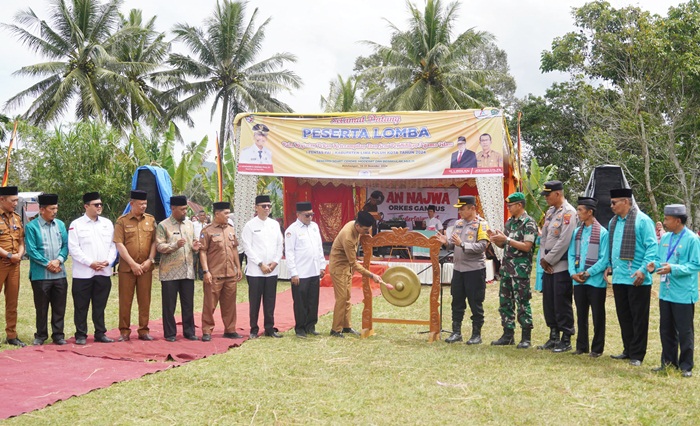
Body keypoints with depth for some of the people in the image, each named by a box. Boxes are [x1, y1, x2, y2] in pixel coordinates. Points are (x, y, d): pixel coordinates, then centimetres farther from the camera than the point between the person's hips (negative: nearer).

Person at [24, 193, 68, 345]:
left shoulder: (60, 225, 9)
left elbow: (66, 245, 7)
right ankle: (40, 336, 17)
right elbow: (31, 250, -9)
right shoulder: (32, 227, -5)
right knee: (41, 308, 5)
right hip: (40, 275, -4)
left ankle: (58, 335, 17)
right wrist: (48, 264, -13)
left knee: (59, 307, 7)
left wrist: (58, 260, -10)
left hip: (60, 274, 4)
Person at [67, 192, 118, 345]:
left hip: (104, 272, 4)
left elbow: (113, 246, 11)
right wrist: (91, 263, -13)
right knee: (81, 306, 2)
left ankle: (100, 333, 17)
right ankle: (81, 335, 11)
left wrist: (108, 261, -6)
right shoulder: (76, 224, -1)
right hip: (83, 273, -3)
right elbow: (73, 248, -8)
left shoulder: (107, 223, 12)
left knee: (100, 305, 10)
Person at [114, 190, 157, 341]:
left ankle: (143, 330, 14)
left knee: (145, 300, 6)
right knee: (125, 301, 2)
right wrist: (133, 264, -12)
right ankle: (124, 332, 10)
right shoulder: (122, 221, -3)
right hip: (127, 267, -3)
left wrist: (150, 260, -6)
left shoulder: (151, 220, 7)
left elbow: (154, 242, 7)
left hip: (146, 267, 3)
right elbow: (119, 245, -7)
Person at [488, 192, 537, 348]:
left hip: (521, 268, -8)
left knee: (522, 303, -3)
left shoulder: (529, 223, -9)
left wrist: (506, 239, -19)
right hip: (506, 266, 8)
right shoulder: (509, 222, 14)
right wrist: (495, 238, -2)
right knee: (505, 301, 10)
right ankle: (508, 335, 18)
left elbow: (527, 246, -17)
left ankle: (526, 338, 4)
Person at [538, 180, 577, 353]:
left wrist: (549, 260, -13)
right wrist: (543, 258, 3)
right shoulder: (550, 212, 14)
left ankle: (566, 340, 6)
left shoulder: (569, 212, -13)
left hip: (562, 266, -8)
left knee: (562, 303, -3)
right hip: (548, 266, 9)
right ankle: (553, 337, 22)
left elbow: (564, 241, -18)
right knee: (548, 302, 12)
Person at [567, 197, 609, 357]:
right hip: (578, 281, 6)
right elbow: (571, 254, 10)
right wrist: (573, 272, -4)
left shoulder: (602, 233, -10)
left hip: (596, 281, -5)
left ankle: (597, 348, 14)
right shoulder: (577, 232, 8)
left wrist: (588, 273, -15)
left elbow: (604, 259, -12)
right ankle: (581, 346, 23)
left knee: (598, 316, 5)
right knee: (581, 315, 13)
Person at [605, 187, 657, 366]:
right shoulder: (613, 222, 11)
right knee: (624, 317, 14)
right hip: (618, 278, 7)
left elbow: (652, 247, -14)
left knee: (639, 318, 2)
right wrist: (610, 265, 12)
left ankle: (637, 355, 9)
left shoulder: (642, 220, -11)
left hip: (637, 280, -7)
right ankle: (628, 350, 25)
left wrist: (643, 270, -20)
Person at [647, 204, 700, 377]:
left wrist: (673, 269, -25)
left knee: (684, 331, 2)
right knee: (666, 330, 14)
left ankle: (686, 366, 12)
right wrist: (655, 265, -7)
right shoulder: (665, 238, 9)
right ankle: (668, 361, 26)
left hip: (683, 294, -7)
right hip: (665, 292, 7)